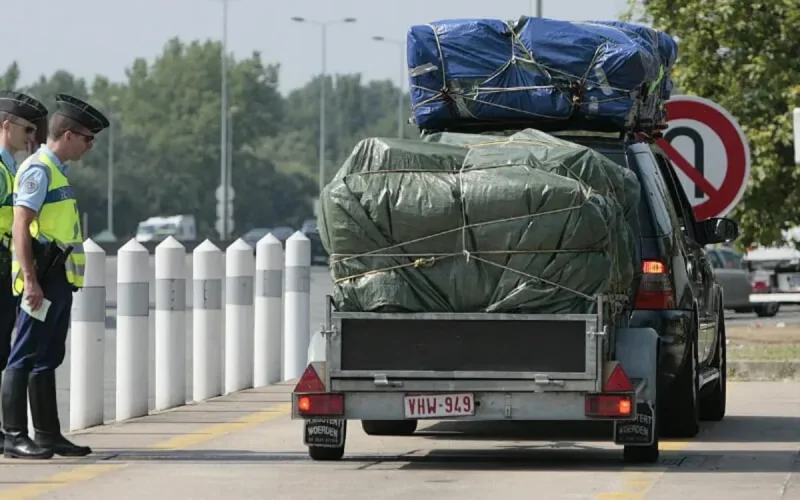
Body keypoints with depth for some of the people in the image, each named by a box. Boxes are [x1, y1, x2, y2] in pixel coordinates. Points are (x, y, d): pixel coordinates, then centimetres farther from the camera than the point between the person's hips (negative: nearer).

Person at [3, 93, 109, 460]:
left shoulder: (56, 171, 19)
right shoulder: (39, 169, -12)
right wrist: (30, 280, -24)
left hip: (59, 279, 10)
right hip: (43, 278, -10)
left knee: (48, 360, 13)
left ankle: (48, 434, 17)